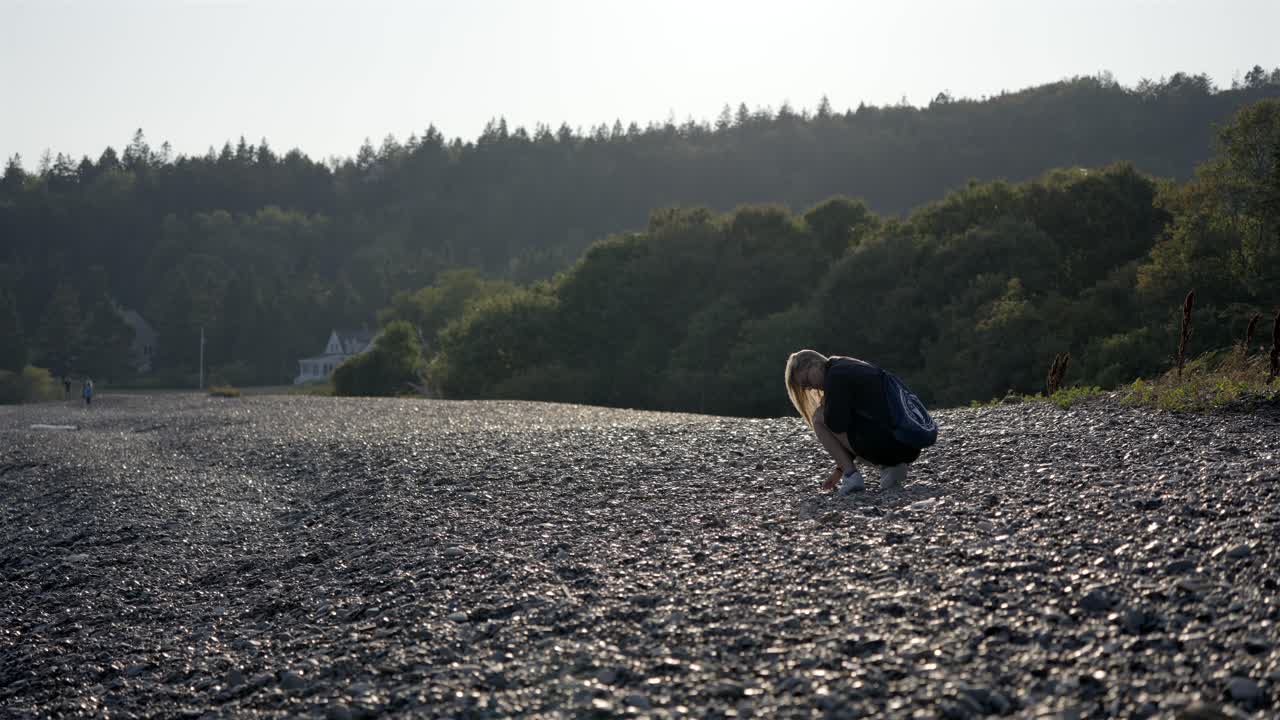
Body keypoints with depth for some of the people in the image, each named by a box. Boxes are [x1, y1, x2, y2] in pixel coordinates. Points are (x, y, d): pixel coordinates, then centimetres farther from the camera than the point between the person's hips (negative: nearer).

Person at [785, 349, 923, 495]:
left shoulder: (837, 374, -4)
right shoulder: (854, 369, 25)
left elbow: (837, 424, -12)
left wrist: (824, 405, 9)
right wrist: (841, 468, 28)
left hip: (883, 445, -9)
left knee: (819, 419, 8)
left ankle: (851, 476, -2)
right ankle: (890, 467, 12)